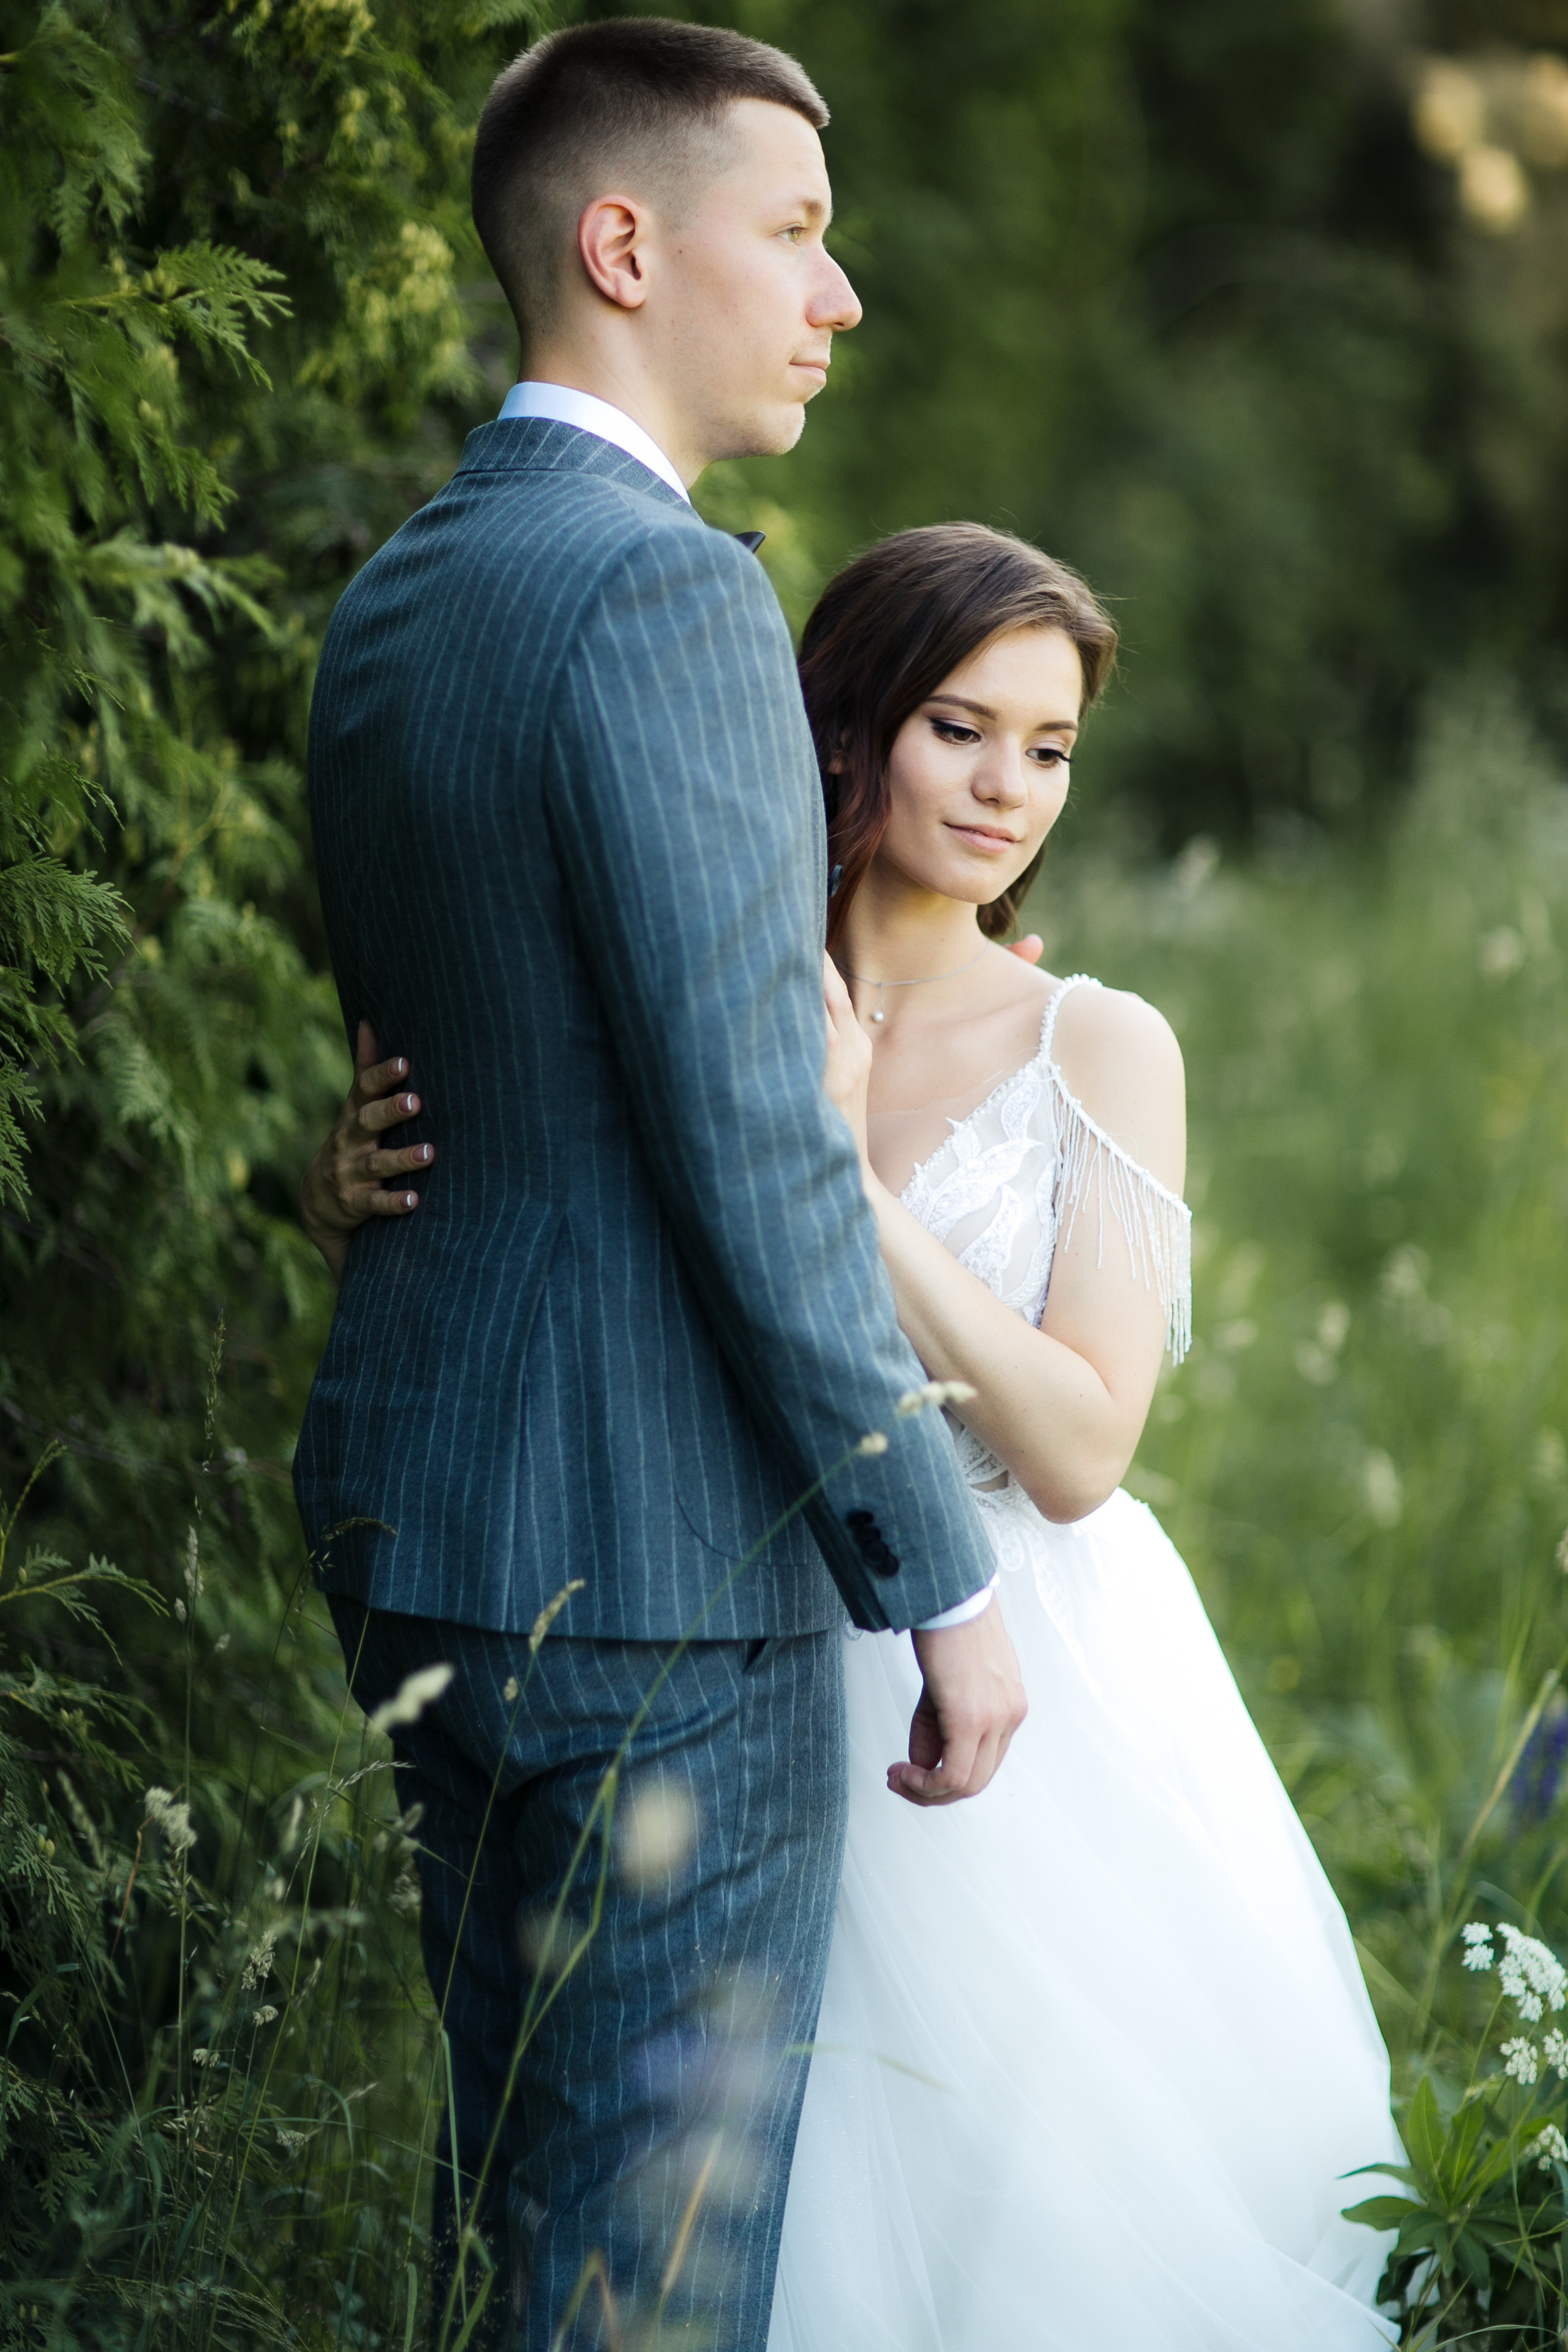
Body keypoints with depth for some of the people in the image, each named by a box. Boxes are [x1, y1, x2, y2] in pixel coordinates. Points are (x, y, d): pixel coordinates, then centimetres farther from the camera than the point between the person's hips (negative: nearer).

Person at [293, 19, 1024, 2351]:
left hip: (415, 1519, 10)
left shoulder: (390, 600, 13)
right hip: (655, 1549, -9)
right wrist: (947, 1579, -15)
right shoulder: (665, 594, -17)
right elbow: (751, 1145, -20)